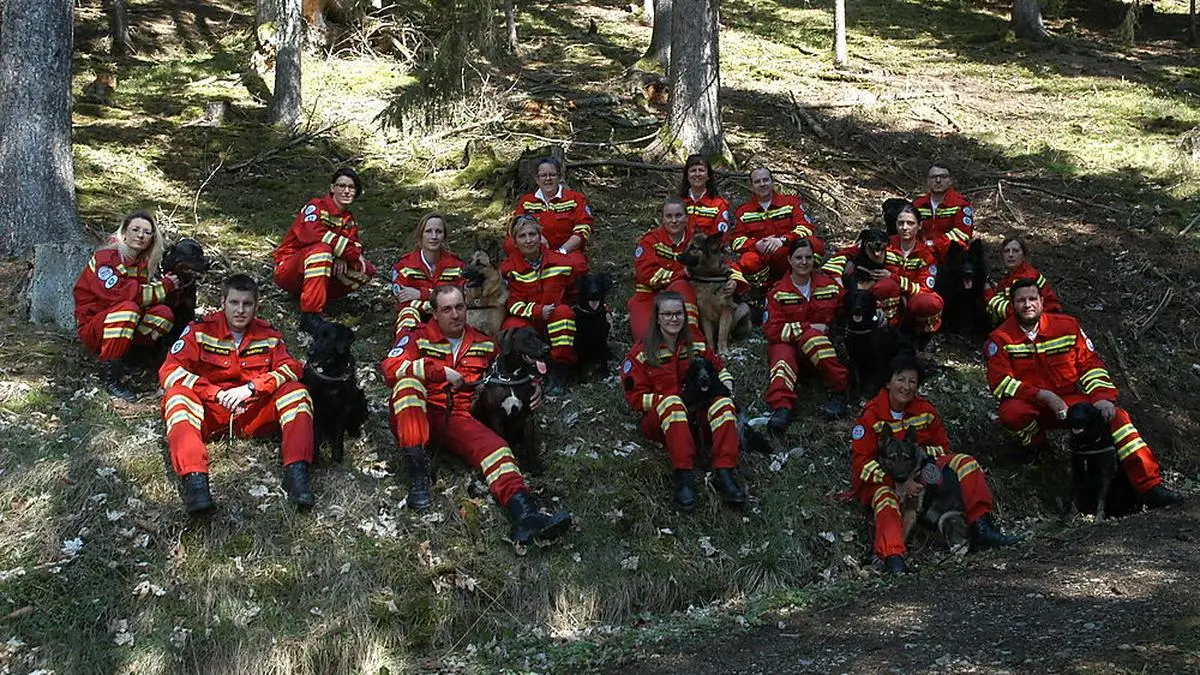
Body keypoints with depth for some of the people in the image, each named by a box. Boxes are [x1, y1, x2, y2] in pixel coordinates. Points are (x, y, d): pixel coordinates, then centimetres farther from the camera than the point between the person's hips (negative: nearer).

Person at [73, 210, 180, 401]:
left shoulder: (145, 263, 6)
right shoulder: (105, 257, -16)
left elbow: (150, 297, 4)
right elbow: (119, 293, -29)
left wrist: (166, 284, -17)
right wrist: (164, 287, -22)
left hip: (125, 326, 6)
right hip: (92, 327, -6)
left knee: (164, 313, -18)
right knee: (128, 308, -36)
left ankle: (123, 358, -8)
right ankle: (111, 376, -28)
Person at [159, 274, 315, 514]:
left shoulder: (267, 334, 6)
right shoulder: (200, 330, -1)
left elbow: (291, 368, -5)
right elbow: (169, 371, -9)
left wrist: (251, 388, -20)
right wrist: (216, 394, -19)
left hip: (254, 410, 2)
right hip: (208, 411, -2)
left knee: (295, 391, -20)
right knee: (178, 395, -30)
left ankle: (296, 471, -34)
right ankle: (194, 477, -47)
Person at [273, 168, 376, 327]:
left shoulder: (349, 220, 12)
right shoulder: (316, 206, -11)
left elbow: (355, 245, -2)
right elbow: (315, 233, -32)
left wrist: (342, 258, -26)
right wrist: (353, 253, -30)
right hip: (287, 270, -6)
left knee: (366, 270, -10)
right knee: (321, 249, -38)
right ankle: (310, 315, -45)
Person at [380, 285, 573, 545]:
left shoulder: (484, 345, 18)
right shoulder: (418, 337, 6)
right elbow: (391, 368, -11)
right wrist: (440, 371, -16)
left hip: (457, 421, 2)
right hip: (416, 418, -2)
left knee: (494, 446, -26)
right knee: (409, 381, -33)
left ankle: (524, 515, -49)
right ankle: (418, 475, -38)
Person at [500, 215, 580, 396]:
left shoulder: (561, 262, 1)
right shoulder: (508, 268, -1)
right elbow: (512, 303, -9)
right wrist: (538, 311, -23)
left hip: (556, 323, 1)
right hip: (525, 320, -1)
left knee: (564, 311, -34)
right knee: (512, 327, -37)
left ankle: (559, 372, -27)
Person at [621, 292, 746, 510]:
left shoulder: (695, 345, 13)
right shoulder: (641, 352, 1)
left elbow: (719, 367, 26)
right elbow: (635, 397, -4)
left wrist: (726, 386, 4)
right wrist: (672, 399, -16)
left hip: (695, 415, 4)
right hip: (659, 419, -3)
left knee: (723, 403, -26)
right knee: (671, 402, -37)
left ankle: (724, 473, -42)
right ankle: (683, 477, -48)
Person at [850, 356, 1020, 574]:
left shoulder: (925, 409, 1)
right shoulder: (871, 415, -13)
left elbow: (942, 447, 9)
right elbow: (861, 460, -16)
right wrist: (896, 482, -28)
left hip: (920, 472, 5)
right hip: (881, 478, -5)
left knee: (964, 462, -10)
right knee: (885, 496, -39)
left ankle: (981, 527, -17)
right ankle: (892, 556, -58)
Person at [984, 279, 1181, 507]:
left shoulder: (1067, 326, 0)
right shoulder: (1001, 338, -10)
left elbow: (1090, 364, 2)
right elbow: (999, 381, -19)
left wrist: (1102, 397, -15)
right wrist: (1045, 396, -26)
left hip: (1068, 401, 3)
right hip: (1029, 406, -3)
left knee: (1115, 416, -19)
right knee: (1011, 413, -38)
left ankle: (1149, 484, -21)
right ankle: (1034, 444, -1)